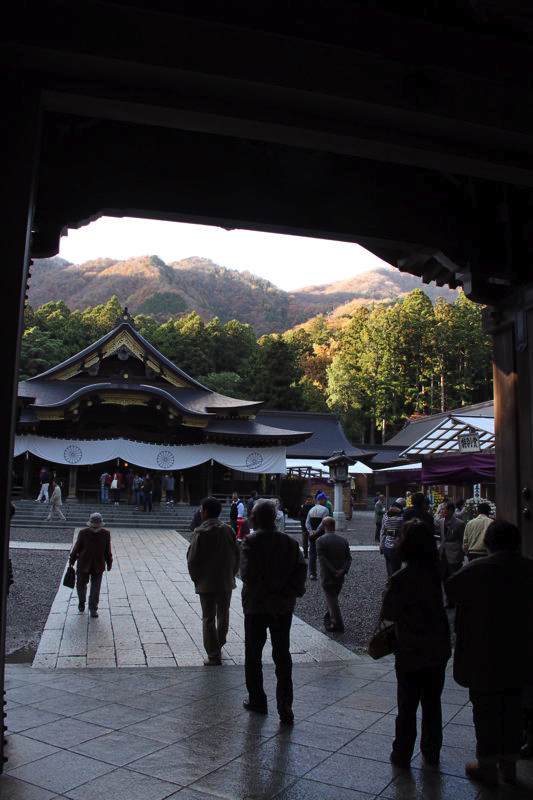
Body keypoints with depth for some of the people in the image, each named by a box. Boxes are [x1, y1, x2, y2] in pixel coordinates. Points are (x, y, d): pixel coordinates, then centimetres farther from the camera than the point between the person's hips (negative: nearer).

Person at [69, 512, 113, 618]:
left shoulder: (106, 534, -7)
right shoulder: (83, 533, -10)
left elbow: (107, 550, 4)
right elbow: (77, 547, 1)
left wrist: (109, 563, 12)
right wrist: (71, 561, 7)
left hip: (98, 567, 0)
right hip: (83, 565, 0)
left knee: (95, 589, 3)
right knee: (81, 585, 13)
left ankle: (93, 609, 19)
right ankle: (81, 602, 41)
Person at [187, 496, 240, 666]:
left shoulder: (201, 532, -14)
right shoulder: (228, 530, -1)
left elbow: (192, 560, -13)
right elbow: (236, 555, 4)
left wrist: (196, 579, 1)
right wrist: (231, 575, 13)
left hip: (206, 583, -4)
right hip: (226, 582, 5)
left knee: (208, 620, 5)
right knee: (223, 616, 19)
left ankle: (214, 656, 7)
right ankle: (218, 647, 35)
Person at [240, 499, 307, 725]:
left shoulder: (250, 542, -15)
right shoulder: (290, 542, -3)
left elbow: (247, 573, -22)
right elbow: (301, 569, -6)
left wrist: (262, 591, -5)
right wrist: (291, 592, 2)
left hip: (255, 606, -3)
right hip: (283, 607, 3)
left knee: (253, 656, 16)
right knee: (283, 656, 12)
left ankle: (257, 701, 26)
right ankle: (285, 708, 11)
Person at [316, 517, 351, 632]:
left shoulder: (320, 540, -12)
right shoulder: (343, 539, 2)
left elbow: (322, 559, -20)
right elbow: (349, 558, -3)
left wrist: (334, 571, -18)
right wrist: (344, 570, -11)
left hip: (327, 576, -5)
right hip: (340, 577, 5)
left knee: (332, 601, 5)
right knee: (334, 598, 22)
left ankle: (338, 625, 8)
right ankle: (329, 618, 37)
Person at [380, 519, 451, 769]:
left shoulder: (400, 579, -22)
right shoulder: (436, 573, -9)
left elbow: (388, 614, -15)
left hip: (410, 653, -4)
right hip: (438, 650, 4)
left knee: (407, 707, 12)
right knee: (432, 703, 20)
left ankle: (402, 755, 25)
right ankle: (431, 753, 33)